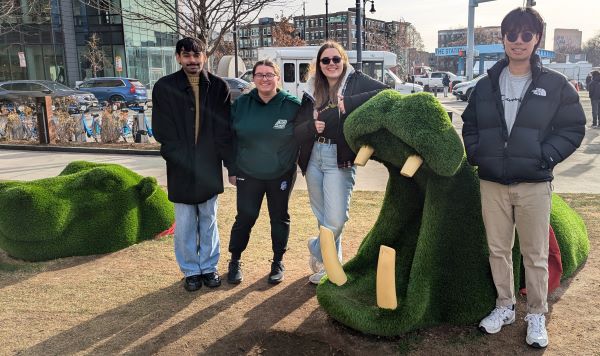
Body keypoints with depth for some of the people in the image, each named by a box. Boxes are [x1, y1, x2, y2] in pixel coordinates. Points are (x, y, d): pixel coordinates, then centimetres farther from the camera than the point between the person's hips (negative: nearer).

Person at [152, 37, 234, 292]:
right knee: (185, 223, 8)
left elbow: (225, 130, 0)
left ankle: (209, 266, 27)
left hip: (210, 167, 1)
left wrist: (231, 163, -5)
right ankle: (191, 270, 23)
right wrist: (179, 158, -11)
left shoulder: (218, 87, 1)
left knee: (209, 220, 13)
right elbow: (163, 131, -4)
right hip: (181, 169, -1)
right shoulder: (164, 87, -2)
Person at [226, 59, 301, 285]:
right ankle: (234, 261, 23)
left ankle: (278, 262, 28)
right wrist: (232, 169, 4)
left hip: (282, 175, 0)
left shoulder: (292, 105, -8)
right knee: (245, 218, 4)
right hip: (248, 175, 1)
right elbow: (231, 138, 4)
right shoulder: (241, 104, -2)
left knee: (279, 218, 12)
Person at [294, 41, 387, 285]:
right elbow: (297, 130, 8)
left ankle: (317, 252, 22)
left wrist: (349, 103, -25)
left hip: (340, 159, -4)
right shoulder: (313, 91, 11)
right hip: (314, 157, 4)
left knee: (335, 221, -8)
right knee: (323, 219, 13)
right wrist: (312, 127, -14)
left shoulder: (356, 81, 0)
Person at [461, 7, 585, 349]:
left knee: (536, 255, 5)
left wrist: (545, 157, -12)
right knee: (498, 249, 12)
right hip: (492, 183, 3)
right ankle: (505, 306, 29)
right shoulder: (486, 85, 7)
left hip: (535, 184, -3)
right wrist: (477, 155, 0)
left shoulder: (556, 85, -1)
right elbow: (470, 126, 14)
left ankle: (537, 315, 22)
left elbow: (574, 128, 0)